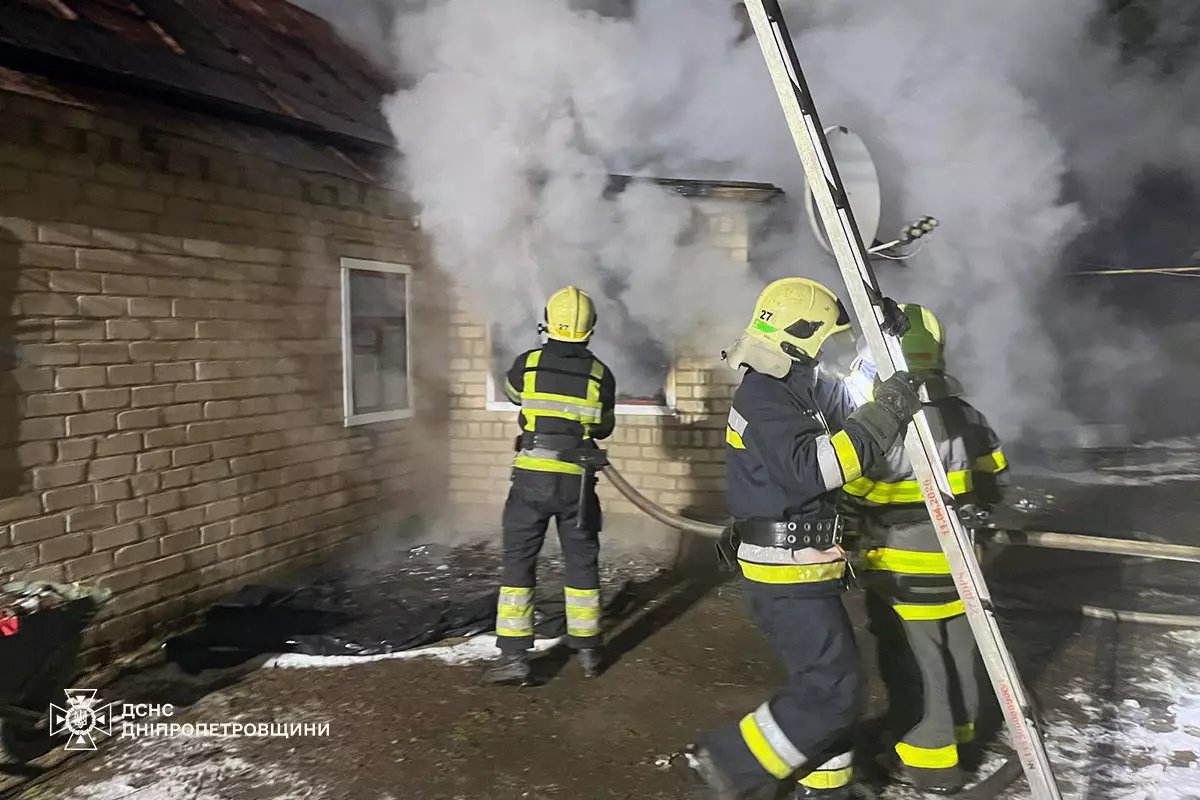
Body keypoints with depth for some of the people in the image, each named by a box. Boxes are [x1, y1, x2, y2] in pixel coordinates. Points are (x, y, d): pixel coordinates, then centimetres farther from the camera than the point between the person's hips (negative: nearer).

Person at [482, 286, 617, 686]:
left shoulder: (527, 364, -3)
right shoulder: (600, 374, -2)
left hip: (531, 477, -1)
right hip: (577, 482, 1)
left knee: (518, 561, 7)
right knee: (582, 562, 14)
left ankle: (514, 657, 5)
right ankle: (588, 651, 24)